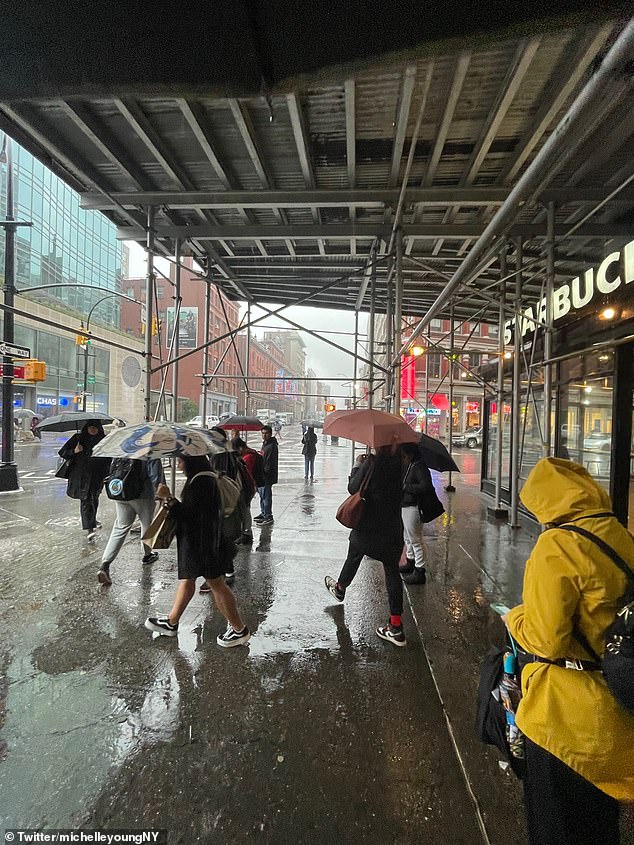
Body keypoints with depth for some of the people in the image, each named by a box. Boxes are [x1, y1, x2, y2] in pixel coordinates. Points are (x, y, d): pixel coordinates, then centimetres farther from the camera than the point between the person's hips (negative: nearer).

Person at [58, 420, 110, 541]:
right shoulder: (78, 438, 0)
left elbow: (109, 458, 9)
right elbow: (62, 452, 2)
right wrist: (74, 451, -18)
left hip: (96, 476, 3)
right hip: (81, 475, -3)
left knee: (94, 498, 15)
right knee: (85, 499, -10)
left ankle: (92, 521, 38)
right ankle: (89, 529, -14)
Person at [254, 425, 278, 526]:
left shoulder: (272, 446, -16)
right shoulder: (264, 444, 15)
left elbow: (270, 463, -21)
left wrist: (264, 472, -22)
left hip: (267, 476, -10)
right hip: (262, 475, 10)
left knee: (266, 495, -5)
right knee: (262, 494, 17)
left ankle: (268, 517, 1)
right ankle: (263, 513, 29)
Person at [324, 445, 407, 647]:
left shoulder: (371, 462, -18)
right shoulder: (400, 463, -5)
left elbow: (353, 488, -10)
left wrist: (357, 466, 6)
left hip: (368, 526, -3)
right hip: (393, 528, 3)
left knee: (354, 557, 23)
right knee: (392, 570, 9)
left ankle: (340, 588, 51)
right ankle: (396, 627, 11)